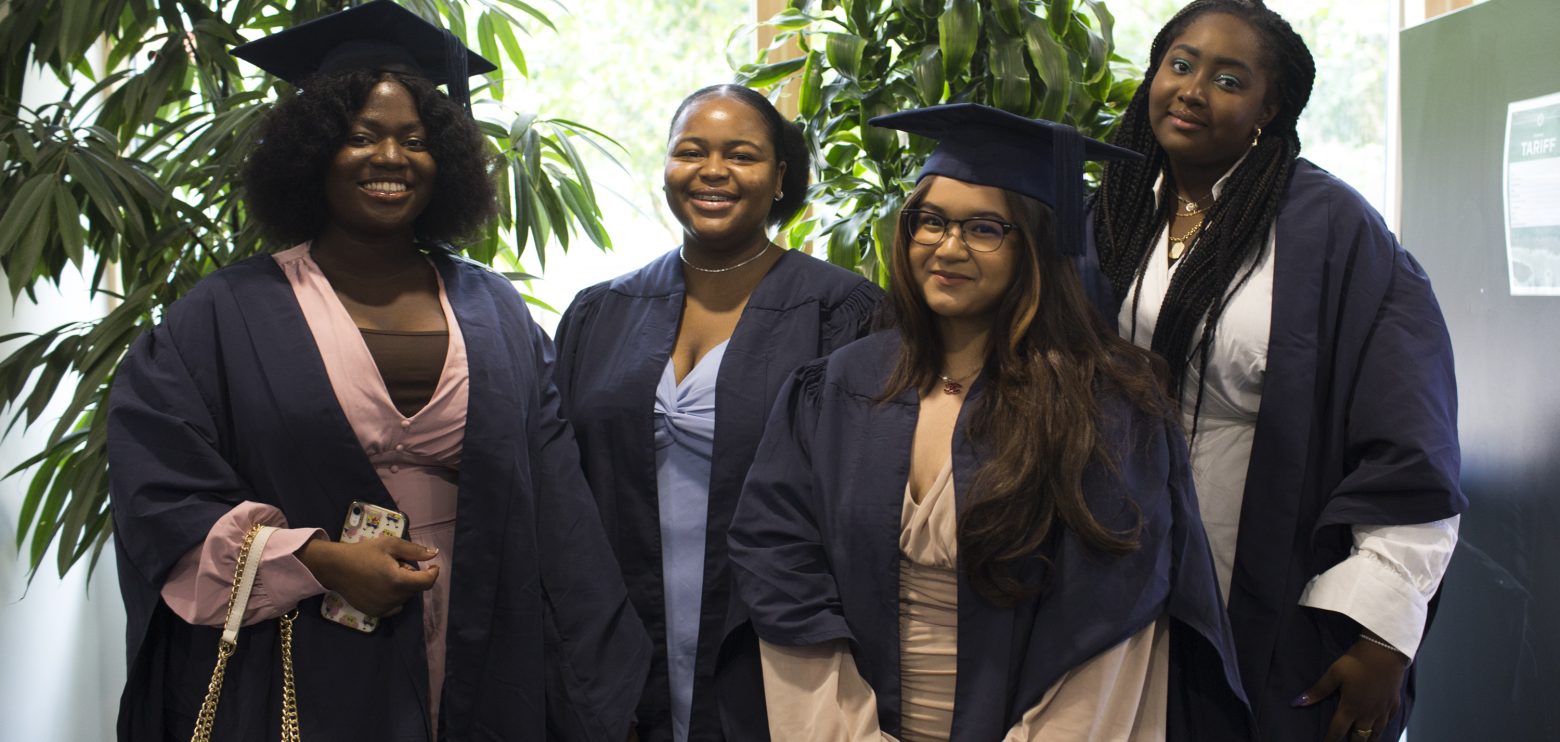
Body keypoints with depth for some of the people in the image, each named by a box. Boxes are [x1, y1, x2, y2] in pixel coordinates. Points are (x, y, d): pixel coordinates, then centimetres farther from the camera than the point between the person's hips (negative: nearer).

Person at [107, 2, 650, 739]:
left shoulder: (494, 312, 6)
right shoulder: (227, 316, -2)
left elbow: (555, 514, 1)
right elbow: (162, 496, -8)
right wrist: (318, 560, -19)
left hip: (485, 672, 3)